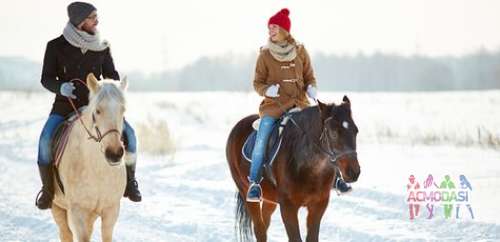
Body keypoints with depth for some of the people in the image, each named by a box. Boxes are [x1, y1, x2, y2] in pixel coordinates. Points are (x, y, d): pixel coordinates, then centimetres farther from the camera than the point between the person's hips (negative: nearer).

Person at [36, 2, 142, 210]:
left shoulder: (102, 47, 3)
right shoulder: (56, 46, -4)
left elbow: (111, 74, 10)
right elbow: (46, 78, -1)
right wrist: (61, 87, -23)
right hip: (65, 105, -2)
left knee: (128, 133, -17)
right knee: (46, 139, -28)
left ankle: (129, 181, 3)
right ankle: (48, 189, -10)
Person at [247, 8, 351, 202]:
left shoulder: (300, 52, 6)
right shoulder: (265, 55, 0)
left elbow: (309, 77, 14)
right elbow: (257, 83, 5)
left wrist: (311, 88, -7)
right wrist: (267, 90, -16)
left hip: (299, 103, 2)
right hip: (274, 104, -2)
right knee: (262, 138, -22)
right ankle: (254, 183, -15)